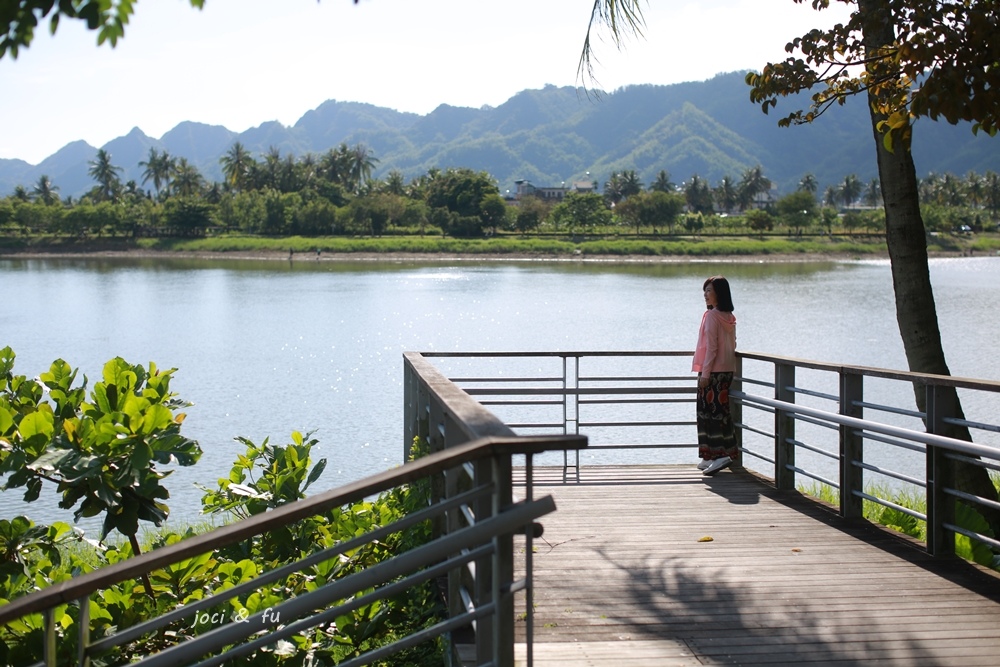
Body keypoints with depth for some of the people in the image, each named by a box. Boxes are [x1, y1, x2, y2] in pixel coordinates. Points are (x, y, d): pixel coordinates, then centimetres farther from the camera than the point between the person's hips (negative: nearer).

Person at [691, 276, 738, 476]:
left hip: (713, 370, -8)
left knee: (710, 411, -6)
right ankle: (727, 452, 13)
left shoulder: (712, 315, -13)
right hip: (727, 370, 8)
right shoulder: (729, 317, 11)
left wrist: (705, 373, -15)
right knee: (721, 410, 12)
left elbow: (711, 347, -16)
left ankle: (717, 454, -10)